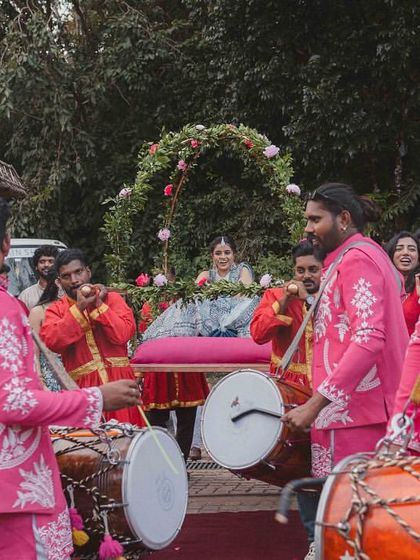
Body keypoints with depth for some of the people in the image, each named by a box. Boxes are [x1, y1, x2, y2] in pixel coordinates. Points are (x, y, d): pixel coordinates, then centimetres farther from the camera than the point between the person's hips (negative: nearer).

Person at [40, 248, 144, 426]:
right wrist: (79, 307, -13)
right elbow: (52, 342, -12)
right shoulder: (55, 310, 7)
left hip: (119, 383, 1)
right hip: (82, 387, -1)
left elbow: (123, 334, -7)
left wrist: (99, 304, -9)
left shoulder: (112, 298, 7)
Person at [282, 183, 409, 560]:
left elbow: (368, 340, -24)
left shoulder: (354, 258, -12)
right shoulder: (369, 254, 19)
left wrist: (314, 404, -26)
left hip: (351, 407, -10)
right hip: (362, 403, 10)